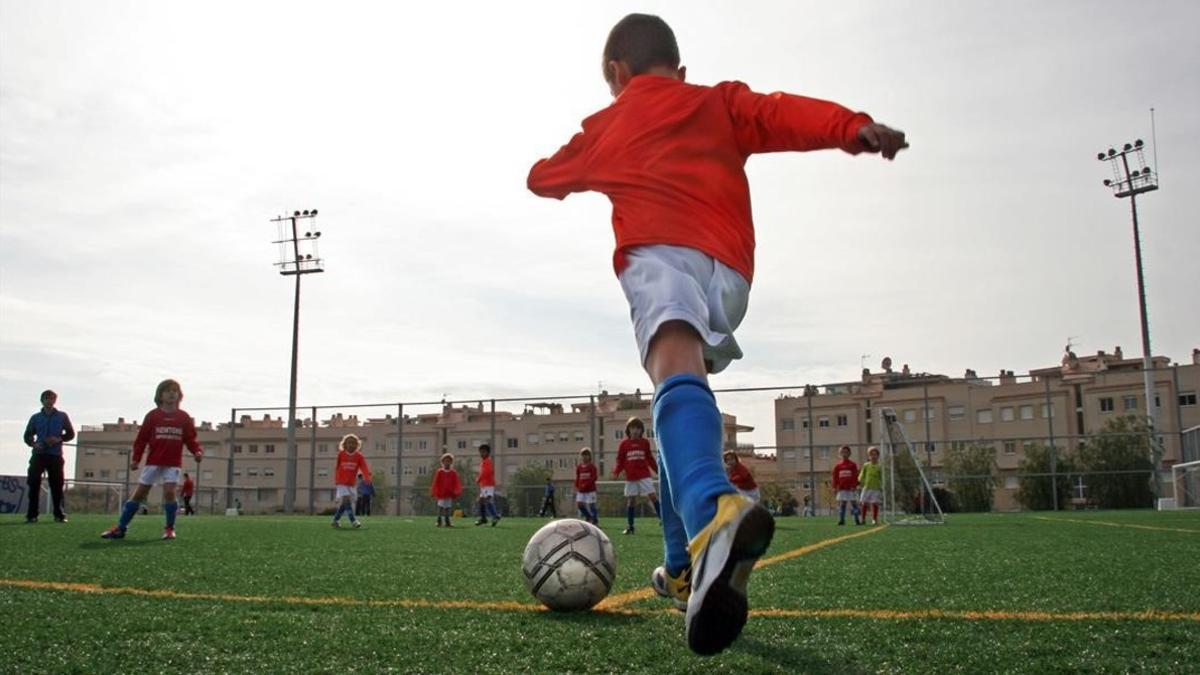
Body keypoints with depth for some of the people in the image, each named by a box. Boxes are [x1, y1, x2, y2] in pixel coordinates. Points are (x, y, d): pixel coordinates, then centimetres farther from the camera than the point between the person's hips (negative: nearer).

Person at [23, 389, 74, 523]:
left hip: (55, 455, -1)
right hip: (38, 454, 1)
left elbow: (71, 433, 9)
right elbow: (27, 435, 13)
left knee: (57, 486, -1)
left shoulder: (62, 416, 8)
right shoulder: (36, 417, 11)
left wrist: (59, 439, -10)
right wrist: (33, 444, -7)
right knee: (34, 484, -7)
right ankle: (32, 515, -3)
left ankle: (59, 514, 4)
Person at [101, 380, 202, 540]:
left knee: (169, 492, -17)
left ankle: (169, 528, 0)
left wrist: (197, 451, -17)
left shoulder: (184, 417, 2)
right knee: (138, 493, 2)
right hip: (153, 462, 1)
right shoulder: (152, 415, 1)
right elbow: (142, 438, 1)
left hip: (173, 463, -1)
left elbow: (190, 439, 1)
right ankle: (120, 528, 12)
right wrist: (135, 458, -6)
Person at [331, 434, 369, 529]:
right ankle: (353, 520, -21)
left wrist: (367, 477, -35)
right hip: (341, 483, -3)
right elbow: (337, 468, 7)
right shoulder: (341, 454, -4)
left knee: (344, 503, 8)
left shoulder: (359, 456, -3)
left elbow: (364, 467, -16)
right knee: (346, 499, -18)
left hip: (351, 483, 3)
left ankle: (336, 520, 24)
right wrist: (336, 481, 11)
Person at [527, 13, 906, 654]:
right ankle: (684, 566, 16)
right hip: (730, 272, 3)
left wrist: (587, 167, 64)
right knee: (685, 387, 20)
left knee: (676, 370, -30)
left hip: (659, 252, -3)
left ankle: (714, 513, -62)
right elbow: (783, 114, 7)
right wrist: (852, 126, -9)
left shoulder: (605, 126, 29)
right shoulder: (721, 102, 28)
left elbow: (544, 178, 43)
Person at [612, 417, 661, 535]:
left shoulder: (645, 443, 4)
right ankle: (630, 527, 14)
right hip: (630, 477, 0)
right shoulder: (624, 444, 1)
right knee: (631, 500, 5)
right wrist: (616, 472, -12)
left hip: (644, 476, 0)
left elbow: (650, 459, 10)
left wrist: (658, 471, 10)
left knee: (652, 496, -9)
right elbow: (620, 460, 2)